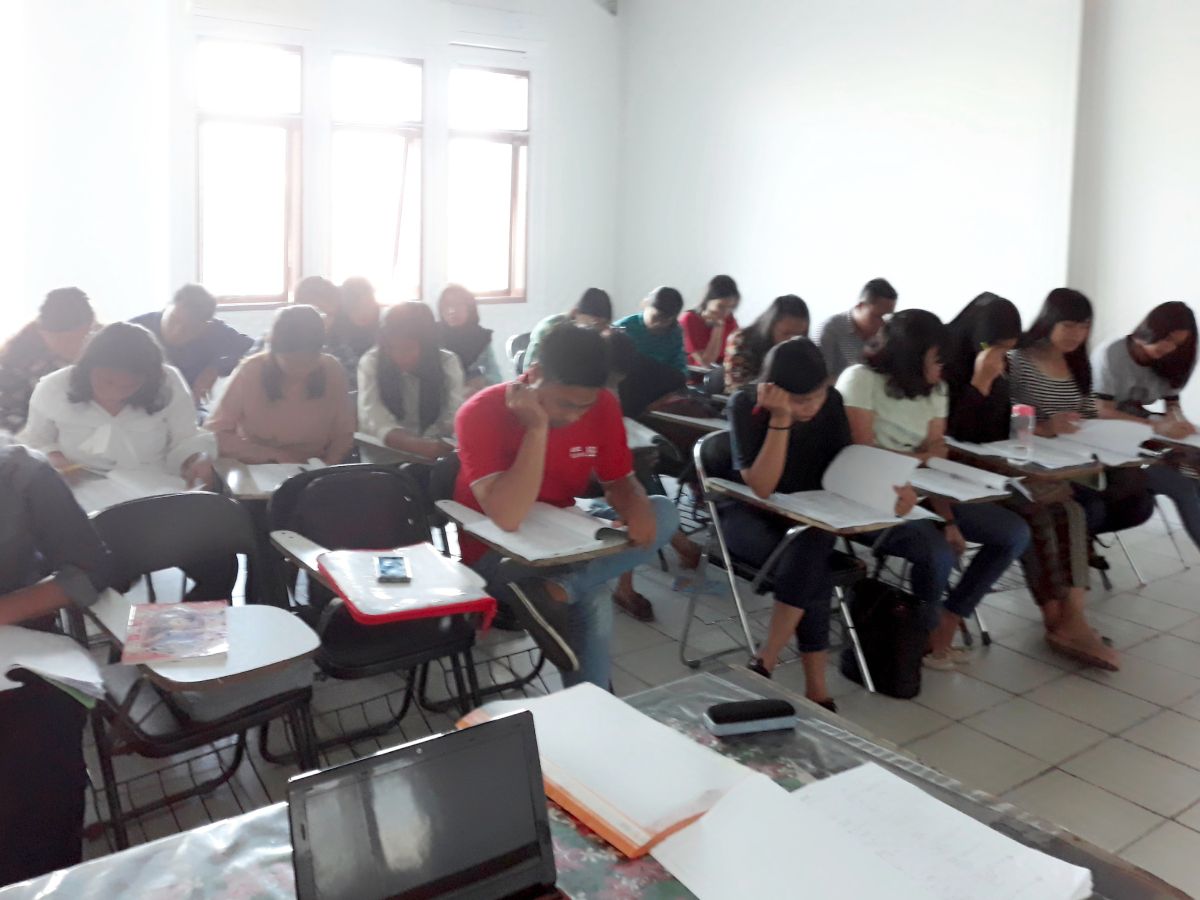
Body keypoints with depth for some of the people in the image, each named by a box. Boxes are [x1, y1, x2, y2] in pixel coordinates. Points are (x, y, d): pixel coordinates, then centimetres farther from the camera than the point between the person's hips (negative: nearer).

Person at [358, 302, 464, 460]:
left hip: (436, 456, 2)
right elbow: (375, 421, -21)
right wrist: (418, 446, -38)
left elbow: (455, 417, -11)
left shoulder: (448, 363, -2)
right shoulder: (371, 363, -7)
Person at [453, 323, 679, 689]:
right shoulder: (482, 413, -25)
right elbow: (508, 519, -36)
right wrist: (537, 428, -37)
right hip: (494, 549, -6)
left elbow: (618, 481, 2)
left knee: (661, 514, -18)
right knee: (593, 606, -31)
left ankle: (556, 589, -29)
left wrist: (636, 506, -22)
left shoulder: (603, 405, -10)